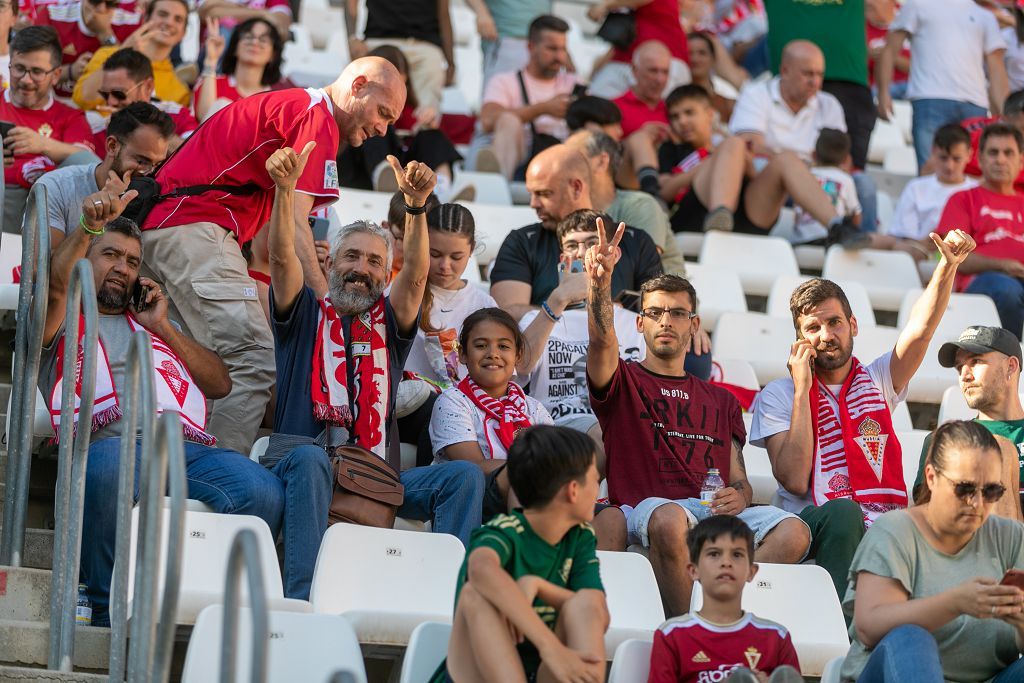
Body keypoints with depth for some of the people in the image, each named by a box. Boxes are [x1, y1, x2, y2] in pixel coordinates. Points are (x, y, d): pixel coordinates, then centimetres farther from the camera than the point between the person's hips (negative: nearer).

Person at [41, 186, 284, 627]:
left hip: (184, 444, 4)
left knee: (264, 491, -29)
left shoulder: (151, 322, 38)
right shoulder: (64, 322, 26)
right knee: (108, 467, -44)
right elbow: (53, 289, -1)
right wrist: (88, 226, -15)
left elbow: (220, 384, 27)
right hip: (113, 444, -4)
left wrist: (163, 327, 20)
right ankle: (110, 614, -29)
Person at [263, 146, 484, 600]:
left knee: (464, 476, -19)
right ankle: (302, 598, -46)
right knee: (310, 459, -38)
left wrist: (416, 205, -15)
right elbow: (282, 257, -1)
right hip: (300, 466, -3)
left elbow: (416, 275, 3)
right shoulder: (305, 314, 17)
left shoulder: (388, 322, 21)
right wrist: (285, 189, -19)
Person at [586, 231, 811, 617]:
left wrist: (739, 496, -1)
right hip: (646, 508, -4)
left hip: (716, 512, 4)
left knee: (794, 531, -26)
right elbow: (602, 340, -5)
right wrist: (600, 283, -24)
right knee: (671, 519, -42)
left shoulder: (721, 401, 30)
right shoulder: (623, 382, 18)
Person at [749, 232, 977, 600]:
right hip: (811, 527, -2)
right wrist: (803, 388, -3)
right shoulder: (777, 396, 10)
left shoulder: (878, 379, 19)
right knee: (842, 512, -36)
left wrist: (948, 266, -15)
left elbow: (920, 330, 1)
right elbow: (795, 481, -5)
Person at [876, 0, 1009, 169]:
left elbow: (996, 70, 18)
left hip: (975, 105, 3)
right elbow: (890, 51, 11)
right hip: (930, 100, -3)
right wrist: (883, 94, -4)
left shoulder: (985, 15, 24)